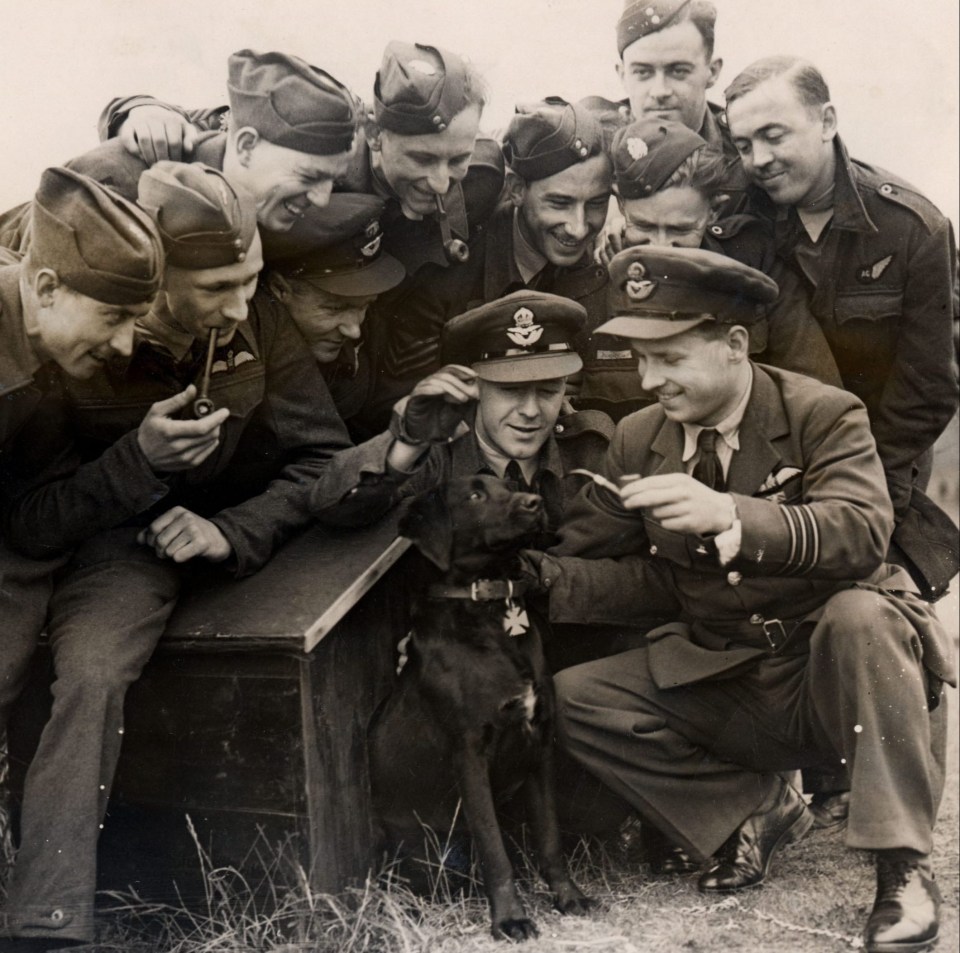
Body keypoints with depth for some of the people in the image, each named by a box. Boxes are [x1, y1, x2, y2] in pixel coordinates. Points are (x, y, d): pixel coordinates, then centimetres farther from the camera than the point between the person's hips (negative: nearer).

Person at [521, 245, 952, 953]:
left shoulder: (823, 414, -11)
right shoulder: (639, 440, 3)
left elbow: (864, 531, -29)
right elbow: (589, 567, 1)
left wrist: (731, 515, -45)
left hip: (831, 667, -4)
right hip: (720, 678, 4)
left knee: (861, 614, -37)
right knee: (575, 700, -14)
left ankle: (904, 866, -21)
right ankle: (759, 809, 3)